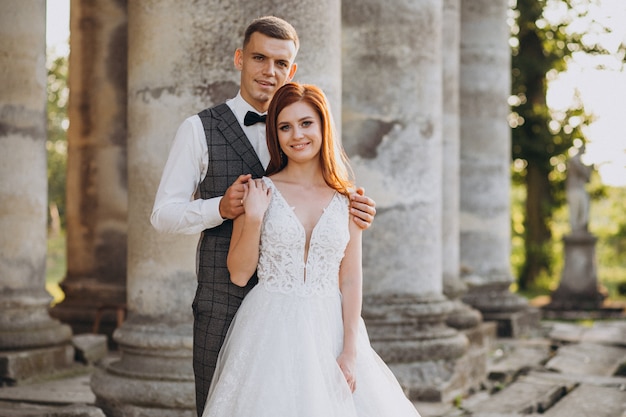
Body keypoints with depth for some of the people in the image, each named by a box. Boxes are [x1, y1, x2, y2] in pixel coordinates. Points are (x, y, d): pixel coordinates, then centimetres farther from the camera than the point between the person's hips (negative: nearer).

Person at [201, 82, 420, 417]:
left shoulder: (346, 200, 3)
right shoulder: (260, 191, -1)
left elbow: (351, 279, 3)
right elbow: (239, 274, -2)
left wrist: (351, 351, -4)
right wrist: (253, 218, -14)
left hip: (329, 328, 2)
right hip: (271, 329, -1)